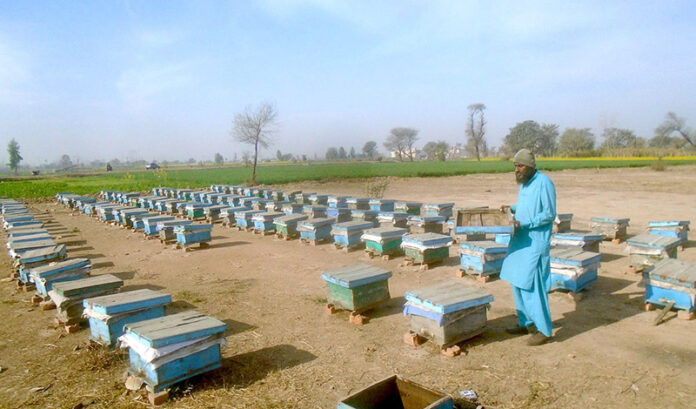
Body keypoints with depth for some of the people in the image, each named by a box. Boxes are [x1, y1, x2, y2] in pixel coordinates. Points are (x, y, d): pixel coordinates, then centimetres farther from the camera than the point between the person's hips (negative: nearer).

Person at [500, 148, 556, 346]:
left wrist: (523, 224, -22)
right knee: (518, 283, 13)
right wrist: (512, 209, 8)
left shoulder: (544, 182, -14)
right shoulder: (525, 182, 12)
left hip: (536, 243, -9)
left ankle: (545, 331, 6)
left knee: (533, 286, -6)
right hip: (520, 240, 9)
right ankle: (525, 322, 27)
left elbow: (549, 214, -16)